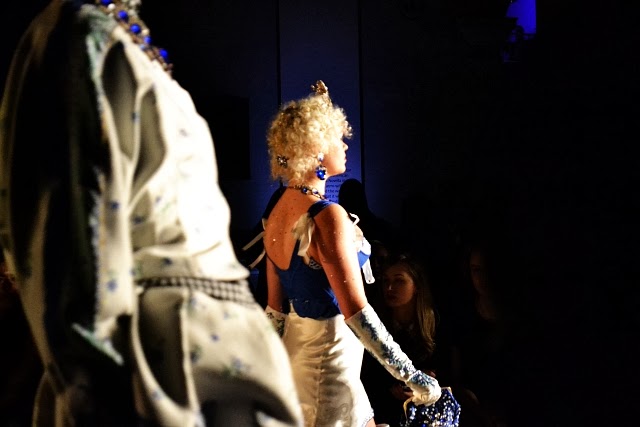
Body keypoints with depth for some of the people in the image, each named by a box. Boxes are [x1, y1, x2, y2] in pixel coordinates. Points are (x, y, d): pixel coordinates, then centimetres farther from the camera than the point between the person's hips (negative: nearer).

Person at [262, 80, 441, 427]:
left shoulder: (279, 211, 6)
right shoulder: (327, 216, -20)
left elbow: (274, 306, 12)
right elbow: (356, 312, -23)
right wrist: (413, 377, -19)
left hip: (295, 346, 8)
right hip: (328, 354, -8)